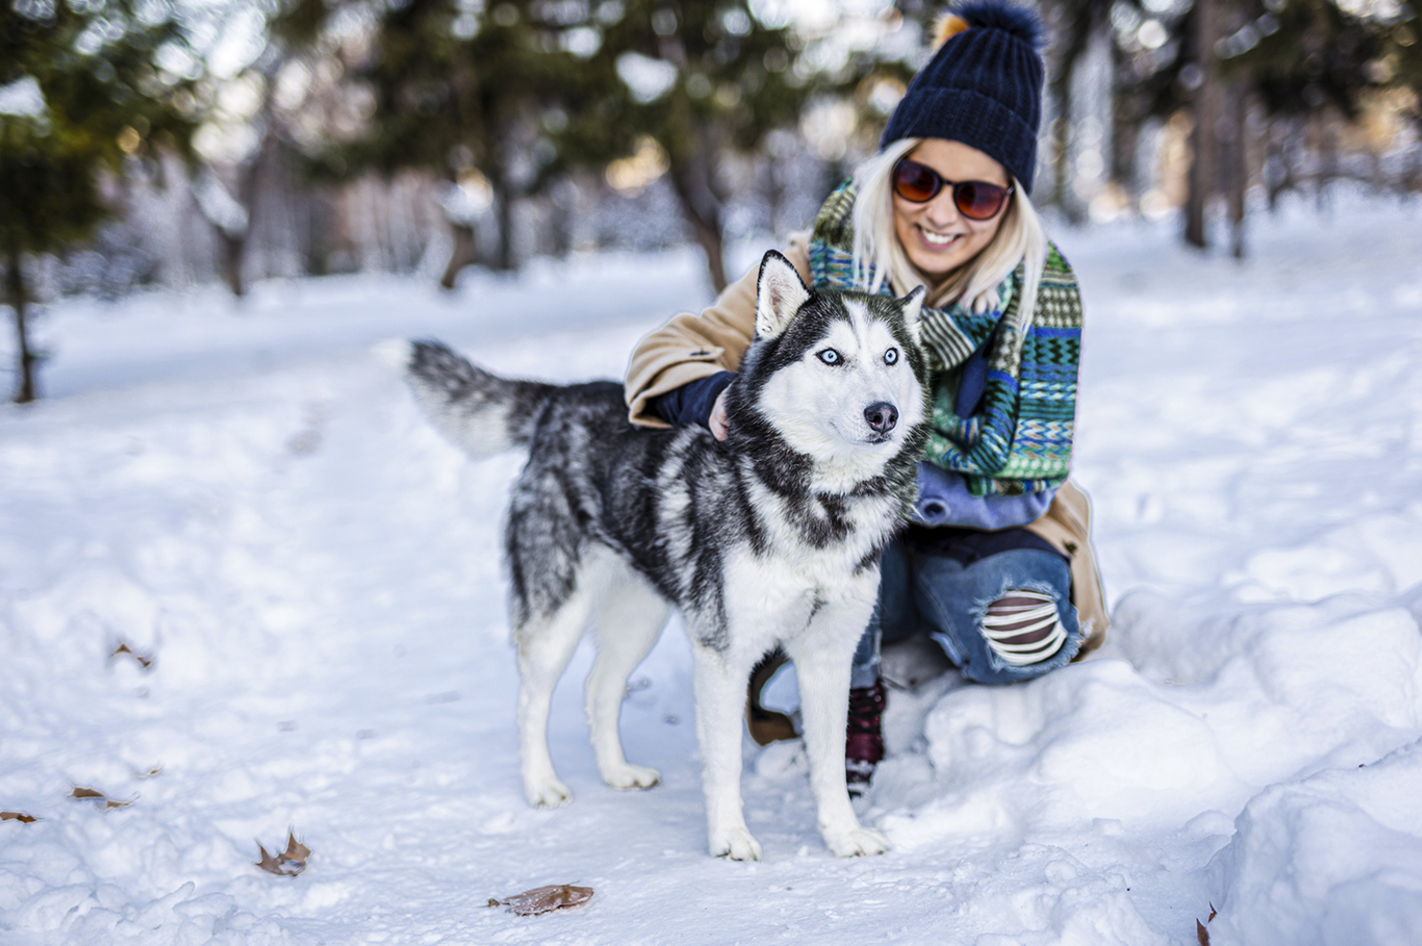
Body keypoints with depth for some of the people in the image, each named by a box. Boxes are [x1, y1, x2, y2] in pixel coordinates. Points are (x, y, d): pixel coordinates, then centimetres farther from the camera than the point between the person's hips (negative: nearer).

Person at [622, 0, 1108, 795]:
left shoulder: (1043, 296, -12)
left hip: (984, 530, 0)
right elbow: (668, 350, -9)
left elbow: (1023, 484, -15)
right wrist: (719, 395, -34)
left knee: (1016, 642, -32)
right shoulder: (824, 264, -12)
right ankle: (855, 699, -9)